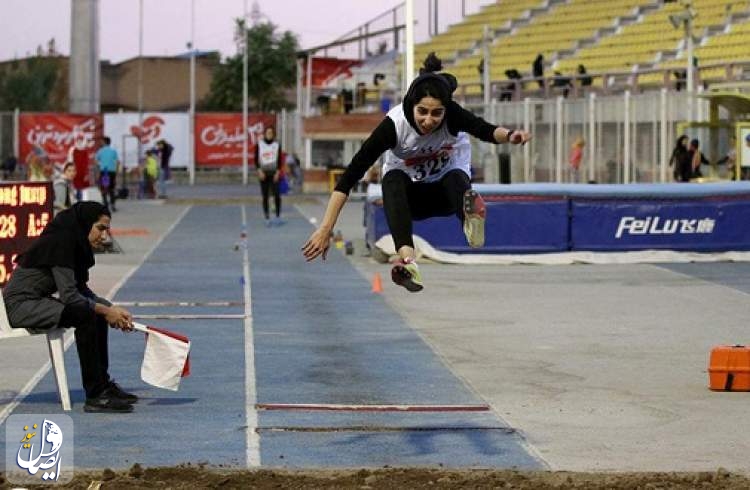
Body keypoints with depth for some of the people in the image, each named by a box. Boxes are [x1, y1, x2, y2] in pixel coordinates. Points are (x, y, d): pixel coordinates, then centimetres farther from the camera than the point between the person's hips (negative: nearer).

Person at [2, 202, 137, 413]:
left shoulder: (76, 243, 9)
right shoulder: (60, 241, -20)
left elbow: (81, 289, 14)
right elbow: (69, 296, -24)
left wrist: (113, 309, 1)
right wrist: (106, 311, -15)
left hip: (36, 301, 10)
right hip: (20, 305, -10)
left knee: (99, 311, 8)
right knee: (86, 316, -25)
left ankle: (103, 384, 12)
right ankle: (95, 396, -24)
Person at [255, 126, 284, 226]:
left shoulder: (277, 145, 4)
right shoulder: (259, 145, 3)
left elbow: (279, 160, 4)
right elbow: (256, 159, 2)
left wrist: (278, 172, -6)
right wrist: (259, 171, -9)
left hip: (274, 173, 0)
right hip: (263, 173, 0)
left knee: (276, 194, -11)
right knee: (265, 197, 1)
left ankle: (278, 217, -6)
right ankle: (267, 218, 5)